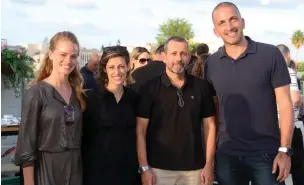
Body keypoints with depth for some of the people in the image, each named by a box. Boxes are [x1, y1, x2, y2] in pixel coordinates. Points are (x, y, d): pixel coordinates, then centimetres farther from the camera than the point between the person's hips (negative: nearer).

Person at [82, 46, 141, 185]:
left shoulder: (134, 98, 4)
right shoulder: (90, 97, -8)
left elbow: (137, 135, 10)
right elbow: (83, 136, -6)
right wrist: (82, 169, -7)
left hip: (129, 170, 4)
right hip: (98, 170, -3)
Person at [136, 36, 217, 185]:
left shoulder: (201, 87, 2)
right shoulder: (149, 88, -5)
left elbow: (209, 125, 5)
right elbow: (141, 130, -5)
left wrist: (209, 165, 0)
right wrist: (144, 167, -9)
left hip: (194, 168, 2)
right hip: (159, 168, -2)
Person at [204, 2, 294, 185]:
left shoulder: (271, 54, -6)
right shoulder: (211, 63, 3)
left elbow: (285, 103, -5)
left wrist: (284, 150, -9)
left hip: (266, 153, -3)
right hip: (226, 154, 3)